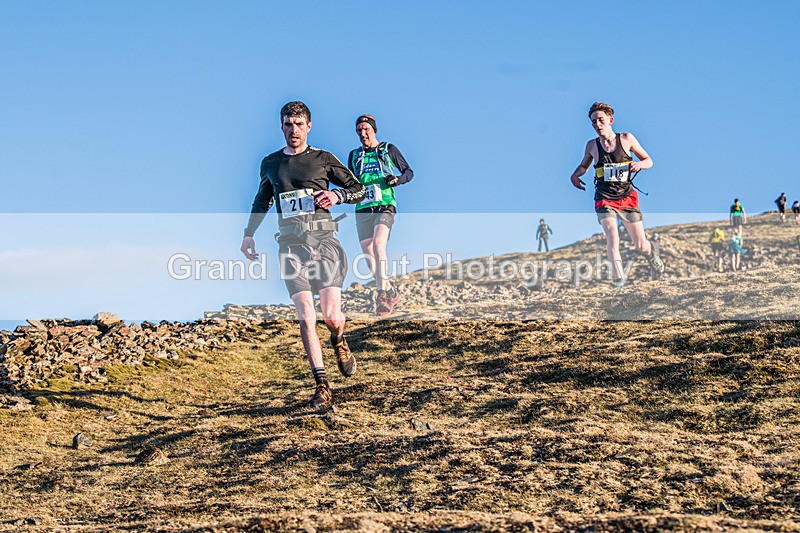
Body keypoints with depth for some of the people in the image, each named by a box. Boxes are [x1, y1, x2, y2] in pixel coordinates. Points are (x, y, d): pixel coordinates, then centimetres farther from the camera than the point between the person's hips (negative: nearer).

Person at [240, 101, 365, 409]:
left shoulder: (323, 159, 7)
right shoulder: (270, 163, 15)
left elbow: (359, 190, 11)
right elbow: (262, 200, 32)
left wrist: (338, 195, -8)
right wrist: (249, 233, 29)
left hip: (324, 241, -2)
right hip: (291, 246, 2)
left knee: (331, 316, -12)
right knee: (306, 318, -11)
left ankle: (339, 342, 26)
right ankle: (322, 386, -7)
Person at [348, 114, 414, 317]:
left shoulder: (389, 150, 7)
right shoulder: (354, 155, 16)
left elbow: (409, 172, 13)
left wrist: (399, 179, -9)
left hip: (385, 207, -4)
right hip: (362, 210, 4)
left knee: (378, 245, -26)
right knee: (369, 256, 2)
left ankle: (383, 294, -27)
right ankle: (391, 293, 18)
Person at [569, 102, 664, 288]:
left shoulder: (626, 139, 0)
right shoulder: (592, 145, 3)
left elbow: (648, 161, 8)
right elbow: (584, 165, 23)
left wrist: (639, 164, -15)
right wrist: (575, 175, 1)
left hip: (627, 197, 0)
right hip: (604, 199, 0)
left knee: (640, 245, 6)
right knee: (612, 238, -25)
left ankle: (651, 253, 43)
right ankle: (618, 279, -17)